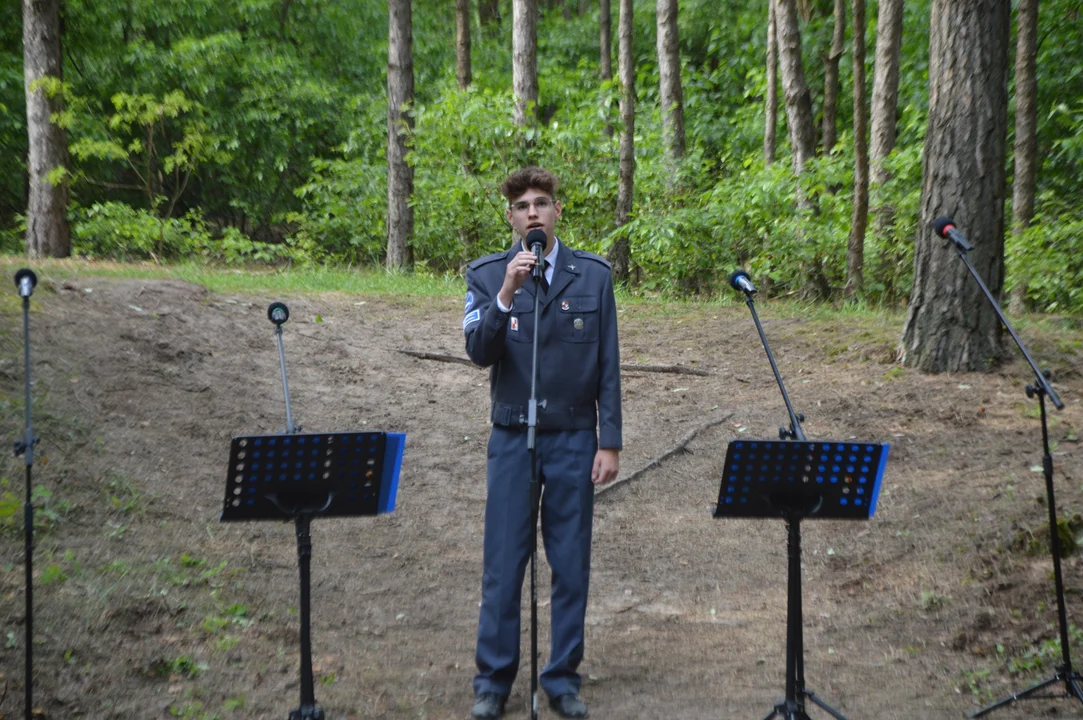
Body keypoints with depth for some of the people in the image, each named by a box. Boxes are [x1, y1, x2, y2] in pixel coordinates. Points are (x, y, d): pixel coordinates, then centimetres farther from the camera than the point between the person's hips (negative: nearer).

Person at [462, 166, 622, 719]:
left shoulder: (593, 274, 1)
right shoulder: (487, 275, 0)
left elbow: (607, 364, 1)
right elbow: (478, 352, -12)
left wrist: (610, 442, -2)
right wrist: (505, 295, -25)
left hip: (574, 439, 1)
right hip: (512, 439, 0)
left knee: (571, 565, 7)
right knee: (503, 565, 3)